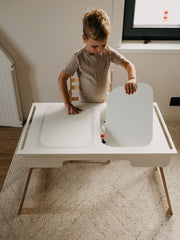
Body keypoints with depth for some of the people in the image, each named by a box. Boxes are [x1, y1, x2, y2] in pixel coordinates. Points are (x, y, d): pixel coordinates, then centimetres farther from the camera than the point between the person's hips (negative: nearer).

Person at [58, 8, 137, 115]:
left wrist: (132, 79, -30)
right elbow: (62, 78, -13)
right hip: (86, 105, -2)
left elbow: (128, 64, -6)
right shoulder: (79, 58, -17)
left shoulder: (108, 52, -8)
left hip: (105, 102, 2)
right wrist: (68, 104, -19)